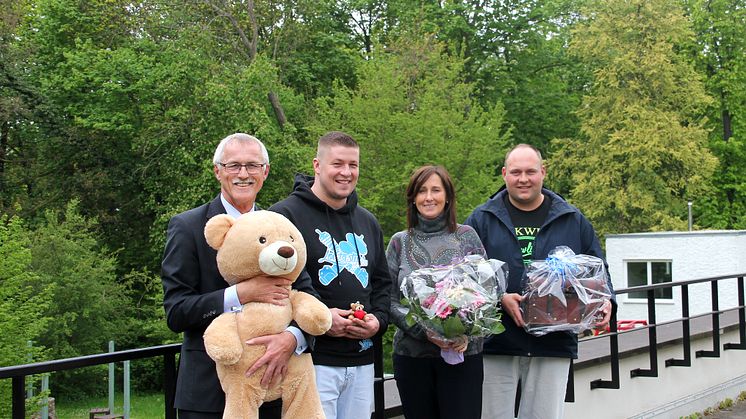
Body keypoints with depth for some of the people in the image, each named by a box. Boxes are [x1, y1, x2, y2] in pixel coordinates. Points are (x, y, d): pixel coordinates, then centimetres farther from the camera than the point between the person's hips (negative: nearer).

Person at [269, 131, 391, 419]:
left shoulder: (367, 222, 17)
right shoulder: (285, 215, -6)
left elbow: (382, 282, 23)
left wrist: (378, 320, 3)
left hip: (362, 362, 7)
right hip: (313, 360, -6)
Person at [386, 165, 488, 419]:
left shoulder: (467, 236, 5)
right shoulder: (400, 242, 8)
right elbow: (390, 302, 3)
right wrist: (424, 331, -12)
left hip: (463, 353, -1)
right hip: (411, 355, 1)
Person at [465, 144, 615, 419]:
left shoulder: (573, 220, 10)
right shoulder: (482, 219, 4)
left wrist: (605, 302, -5)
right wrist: (499, 298, -17)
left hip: (553, 346, 1)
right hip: (496, 344, -1)